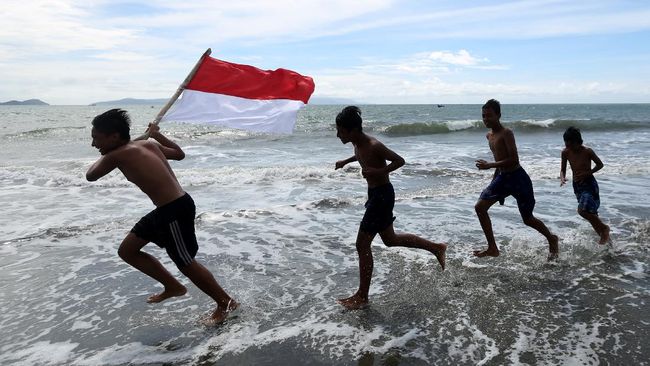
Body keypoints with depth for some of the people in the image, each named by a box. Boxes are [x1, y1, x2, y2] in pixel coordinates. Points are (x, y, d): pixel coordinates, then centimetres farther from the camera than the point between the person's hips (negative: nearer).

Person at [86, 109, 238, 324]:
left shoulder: (116, 155, -14)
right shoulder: (148, 144, 10)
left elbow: (91, 176, 4)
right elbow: (179, 154, 25)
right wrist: (156, 134, 36)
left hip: (176, 211, -10)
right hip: (167, 209, 10)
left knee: (186, 264, 5)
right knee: (127, 251, 18)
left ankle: (225, 303, 21)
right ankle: (173, 286, 31)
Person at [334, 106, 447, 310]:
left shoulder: (373, 146, -23)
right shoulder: (357, 144, 4)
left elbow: (399, 161, -18)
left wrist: (378, 171, -28)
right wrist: (346, 161, 20)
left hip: (382, 195, -10)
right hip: (375, 193, 10)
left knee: (362, 245, -5)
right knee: (390, 239, 21)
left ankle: (362, 297, 7)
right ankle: (436, 248, 34)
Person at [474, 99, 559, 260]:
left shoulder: (506, 133, -17)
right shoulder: (489, 136, 9)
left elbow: (513, 160, -25)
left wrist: (489, 165, -27)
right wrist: (494, 180, 20)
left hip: (518, 178, -8)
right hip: (502, 177, 8)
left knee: (528, 219, 6)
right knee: (480, 207, -5)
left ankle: (552, 239, 36)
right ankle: (492, 248, 3)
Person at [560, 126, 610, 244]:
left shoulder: (587, 151, -17)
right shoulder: (565, 152, -5)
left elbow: (600, 164, -4)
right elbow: (563, 169, 5)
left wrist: (587, 173, -17)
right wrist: (562, 178, -16)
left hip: (589, 184, -5)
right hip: (577, 185, 5)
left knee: (582, 210, -21)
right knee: (590, 213, 12)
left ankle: (604, 228, 2)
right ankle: (603, 235, 30)